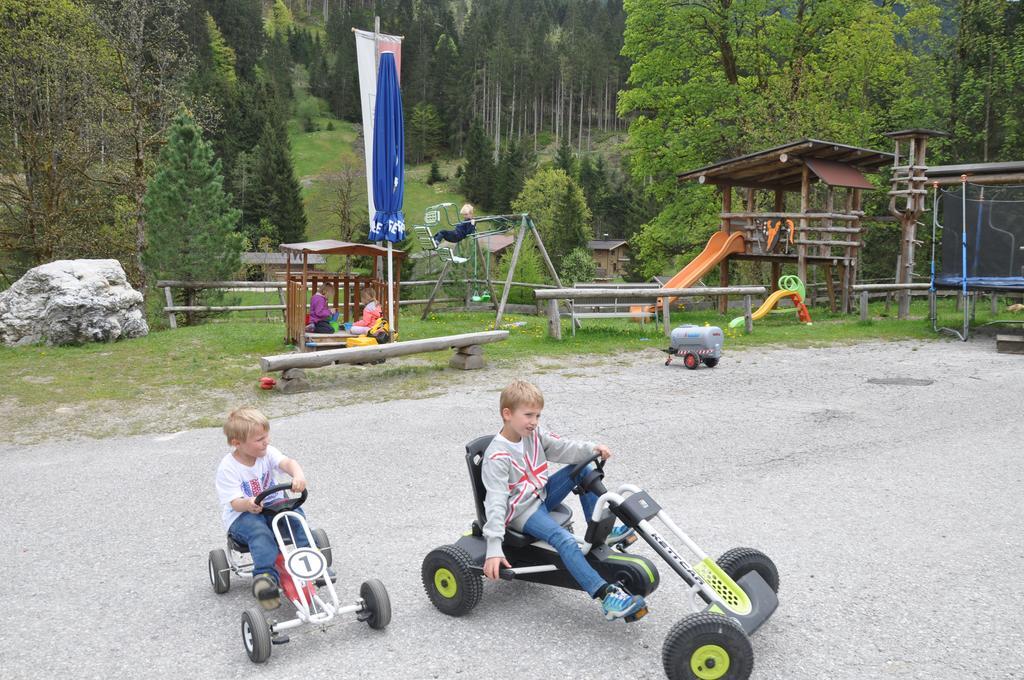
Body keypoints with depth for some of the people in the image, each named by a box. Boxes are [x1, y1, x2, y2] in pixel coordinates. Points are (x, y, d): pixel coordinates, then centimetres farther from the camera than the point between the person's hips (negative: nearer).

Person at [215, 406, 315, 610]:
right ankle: (266, 576, -45)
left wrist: (298, 475, -47)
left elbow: (288, 462, -23)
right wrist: (249, 504, -45)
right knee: (259, 532, -35)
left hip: (272, 506, 4)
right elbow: (235, 502, -21)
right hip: (241, 515, -4)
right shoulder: (228, 468, -13)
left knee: (295, 513, -24)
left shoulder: (267, 452, -4)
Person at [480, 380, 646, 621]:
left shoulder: (534, 433, 1)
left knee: (581, 468, 0)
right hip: (521, 511, -9)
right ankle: (607, 595, -35)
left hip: (542, 495, 9)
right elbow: (496, 502, -30)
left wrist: (592, 449, -21)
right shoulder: (497, 456, -24)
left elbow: (561, 448, 0)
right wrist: (494, 548, -36)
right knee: (565, 541, -30)